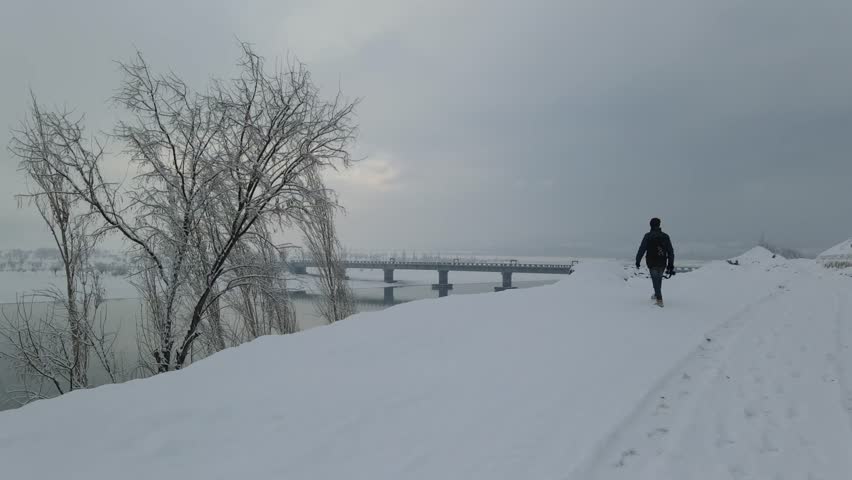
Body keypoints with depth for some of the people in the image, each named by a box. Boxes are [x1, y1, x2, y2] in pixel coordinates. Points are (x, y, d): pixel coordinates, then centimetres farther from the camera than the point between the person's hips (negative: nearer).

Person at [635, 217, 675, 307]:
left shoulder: (648, 236, -9)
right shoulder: (665, 236, 2)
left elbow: (642, 249, -10)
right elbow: (671, 252, 2)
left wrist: (637, 261, 1)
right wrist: (671, 266, 6)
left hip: (652, 263, -3)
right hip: (662, 263, 3)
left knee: (656, 280, 3)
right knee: (659, 278, 24)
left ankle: (659, 300, -4)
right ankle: (656, 295, 36)